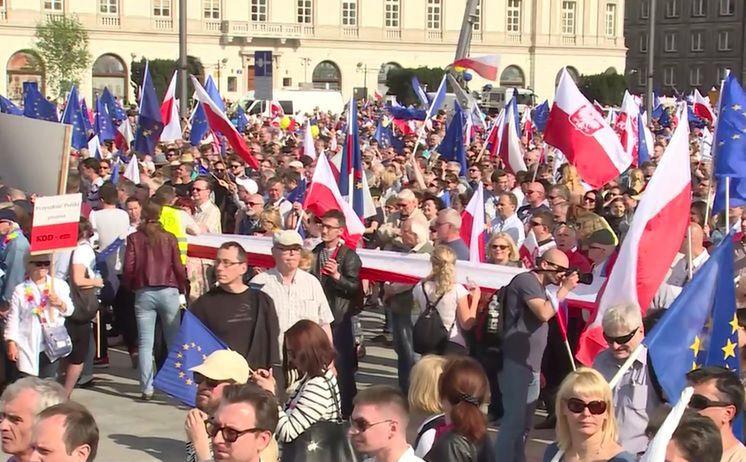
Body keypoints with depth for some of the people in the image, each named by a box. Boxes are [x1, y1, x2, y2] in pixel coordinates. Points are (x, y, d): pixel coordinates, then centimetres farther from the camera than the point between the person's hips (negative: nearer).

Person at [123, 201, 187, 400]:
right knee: (174, 341, 7)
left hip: (143, 293, 0)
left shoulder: (134, 238, 1)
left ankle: (147, 388, 1)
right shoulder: (169, 238, 1)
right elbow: (178, 267, -1)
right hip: (169, 292, 0)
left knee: (145, 343, 3)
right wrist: (182, 290, 13)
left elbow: (129, 268, -3)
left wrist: (129, 286, 15)